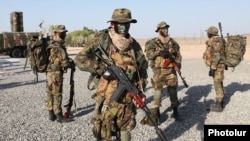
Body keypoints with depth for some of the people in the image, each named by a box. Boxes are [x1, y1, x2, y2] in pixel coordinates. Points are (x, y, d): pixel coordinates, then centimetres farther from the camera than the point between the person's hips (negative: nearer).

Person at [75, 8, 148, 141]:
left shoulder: (134, 44, 6)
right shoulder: (102, 40, -8)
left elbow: (143, 68, 15)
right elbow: (80, 59, -13)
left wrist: (140, 91, 6)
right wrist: (102, 69, -20)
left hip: (127, 99, 4)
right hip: (107, 98, -4)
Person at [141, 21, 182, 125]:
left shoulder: (173, 42, 8)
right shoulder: (153, 42, -1)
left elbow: (178, 54, 14)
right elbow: (148, 54, -8)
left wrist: (178, 63, -3)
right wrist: (159, 52, -21)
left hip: (171, 70, 3)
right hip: (158, 71, -2)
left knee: (173, 90, 7)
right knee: (158, 91, 0)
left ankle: (175, 111, 21)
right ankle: (155, 114, 10)